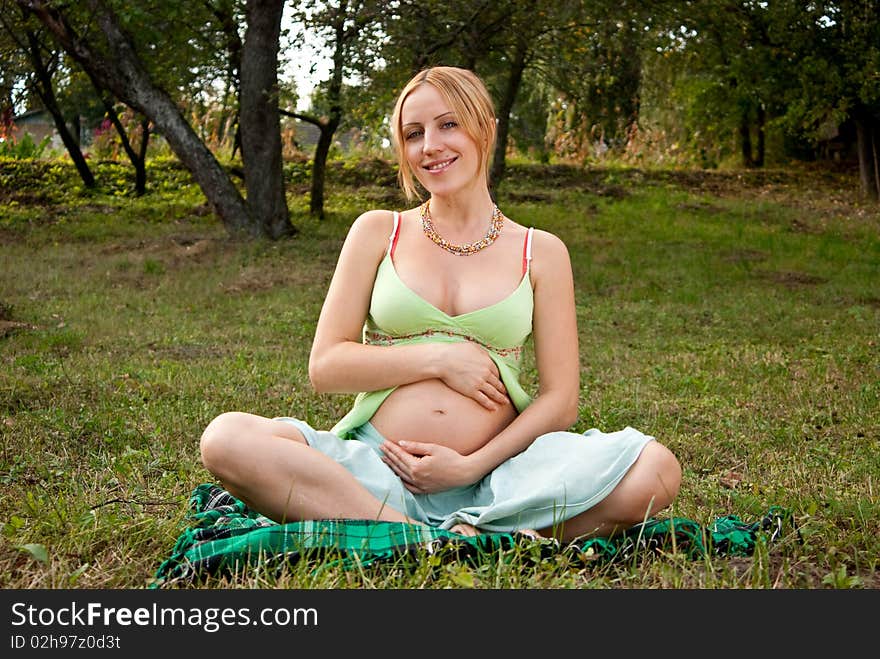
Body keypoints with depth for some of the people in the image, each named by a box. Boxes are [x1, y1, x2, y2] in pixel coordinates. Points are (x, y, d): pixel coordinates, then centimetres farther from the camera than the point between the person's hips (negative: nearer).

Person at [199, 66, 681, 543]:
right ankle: (453, 542, -30)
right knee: (227, 438, -27)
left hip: (493, 472, 0)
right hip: (376, 472, 1)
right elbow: (325, 366, 5)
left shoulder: (541, 253, 10)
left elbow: (560, 400, 5)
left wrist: (473, 466, -9)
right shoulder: (378, 233, 11)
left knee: (656, 470, -24)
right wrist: (439, 359, -7)